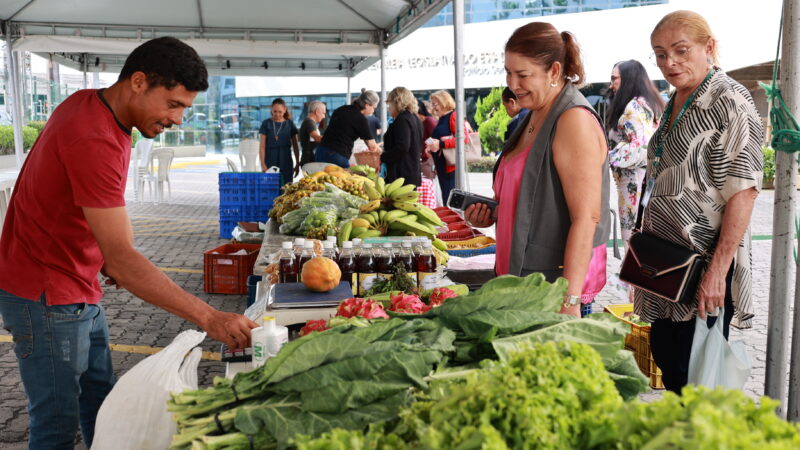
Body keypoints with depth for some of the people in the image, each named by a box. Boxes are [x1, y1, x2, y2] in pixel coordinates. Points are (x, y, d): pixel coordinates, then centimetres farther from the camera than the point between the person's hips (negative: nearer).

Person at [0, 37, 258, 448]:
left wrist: (109, 259, -1)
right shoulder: (94, 140, -29)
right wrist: (210, 318, -37)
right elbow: (120, 258, -34)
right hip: (45, 301, -10)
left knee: (100, 405, 18)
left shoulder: (91, 104, 2)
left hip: (79, 291, 10)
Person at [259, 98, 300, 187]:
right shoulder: (266, 124, 2)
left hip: (286, 161, 1)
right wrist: (263, 164, -8)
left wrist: (297, 163, 7)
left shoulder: (289, 124, 6)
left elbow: (295, 146, 10)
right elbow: (262, 146, 0)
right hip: (270, 161, -1)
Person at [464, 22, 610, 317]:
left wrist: (570, 300, -24)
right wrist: (492, 214, 6)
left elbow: (587, 218, -22)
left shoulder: (574, 121, -16)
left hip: (557, 282, -8)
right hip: (522, 277, 9)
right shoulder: (535, 117, 13)